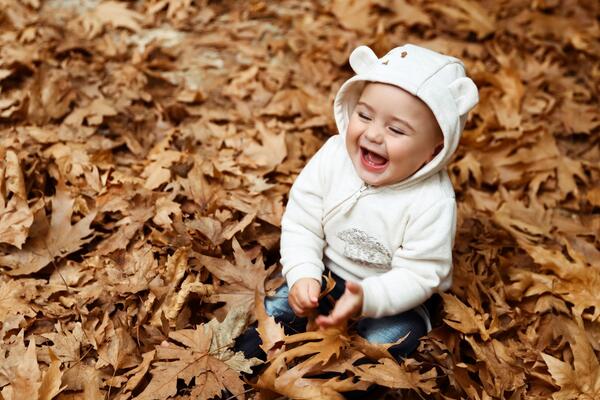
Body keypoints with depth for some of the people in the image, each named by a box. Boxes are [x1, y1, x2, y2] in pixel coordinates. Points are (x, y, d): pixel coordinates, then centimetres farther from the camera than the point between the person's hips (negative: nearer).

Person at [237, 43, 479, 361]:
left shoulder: (433, 203, -28)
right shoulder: (333, 156, -16)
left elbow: (419, 275, -24)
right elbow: (301, 225, -10)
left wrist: (367, 298, -39)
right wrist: (303, 275, -24)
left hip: (394, 299, -3)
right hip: (326, 276, 4)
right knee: (276, 311, -7)